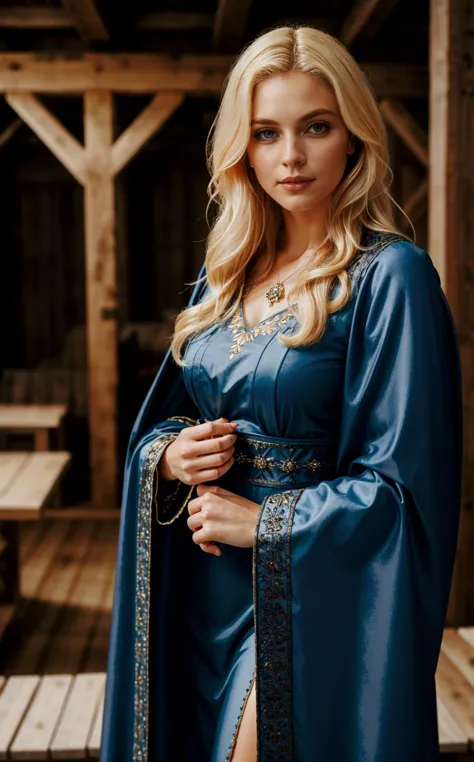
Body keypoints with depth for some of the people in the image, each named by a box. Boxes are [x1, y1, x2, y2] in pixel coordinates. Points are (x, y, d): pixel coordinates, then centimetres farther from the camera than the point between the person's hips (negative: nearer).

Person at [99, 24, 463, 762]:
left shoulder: (390, 276, -13)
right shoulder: (226, 274, 7)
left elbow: (402, 485, -16)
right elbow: (160, 423, 14)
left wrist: (261, 521, -14)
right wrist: (169, 455, -7)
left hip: (306, 596, -6)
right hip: (200, 591, 6)